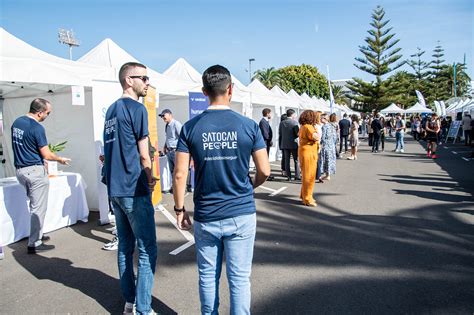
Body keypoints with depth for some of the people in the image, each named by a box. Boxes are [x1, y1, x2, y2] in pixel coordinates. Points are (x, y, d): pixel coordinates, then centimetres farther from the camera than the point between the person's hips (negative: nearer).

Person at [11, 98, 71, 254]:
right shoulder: (37, 128, -18)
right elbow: (46, 155, -15)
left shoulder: (16, 122, 7)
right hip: (35, 171, -9)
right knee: (38, 208, 0)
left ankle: (37, 234, 31)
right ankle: (34, 243, 5)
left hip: (20, 170, 9)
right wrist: (61, 159, 2)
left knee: (34, 204, 21)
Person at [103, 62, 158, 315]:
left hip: (115, 188, 9)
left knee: (125, 246, 15)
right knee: (147, 250, 0)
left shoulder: (111, 110, 14)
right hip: (134, 190, -8)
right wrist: (150, 179, 6)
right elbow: (143, 154, -11)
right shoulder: (136, 108, -10)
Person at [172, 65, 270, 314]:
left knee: (208, 276, 18)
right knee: (239, 278, 10)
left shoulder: (190, 127, -5)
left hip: (205, 217, 1)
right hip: (241, 215, -1)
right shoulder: (248, 126, -6)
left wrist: (179, 209, 6)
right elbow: (264, 171, -3)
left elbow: (180, 175, -6)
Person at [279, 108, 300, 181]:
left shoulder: (282, 123, 3)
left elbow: (279, 134, 6)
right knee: (296, 161, 7)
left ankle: (288, 176, 8)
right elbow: (298, 134, -15)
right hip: (294, 144, -4)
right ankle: (297, 176, 8)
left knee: (287, 161, 7)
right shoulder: (294, 122, -11)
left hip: (285, 144, 4)